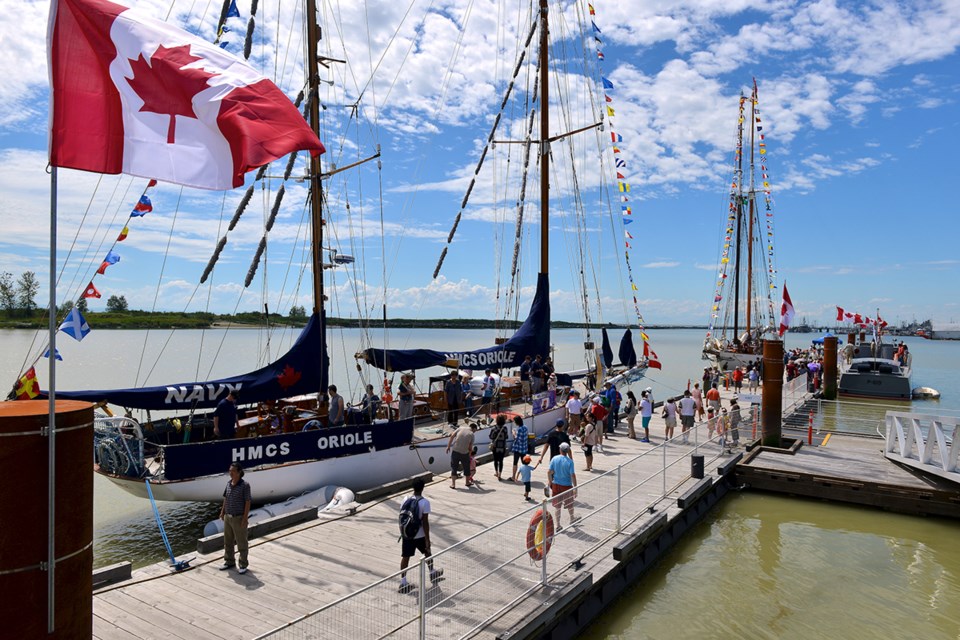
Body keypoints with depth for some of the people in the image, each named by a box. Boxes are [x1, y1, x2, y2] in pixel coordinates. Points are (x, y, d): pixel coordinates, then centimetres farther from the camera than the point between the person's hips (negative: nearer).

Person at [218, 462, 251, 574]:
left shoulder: (245, 485, -17)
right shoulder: (229, 483, 2)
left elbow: (248, 502, -16)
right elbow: (225, 499, 14)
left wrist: (245, 519, -18)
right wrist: (222, 512, 10)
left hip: (239, 518, -6)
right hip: (228, 517, 6)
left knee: (241, 542, 6)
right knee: (228, 541, 18)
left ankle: (243, 565, 18)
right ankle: (229, 561, 35)